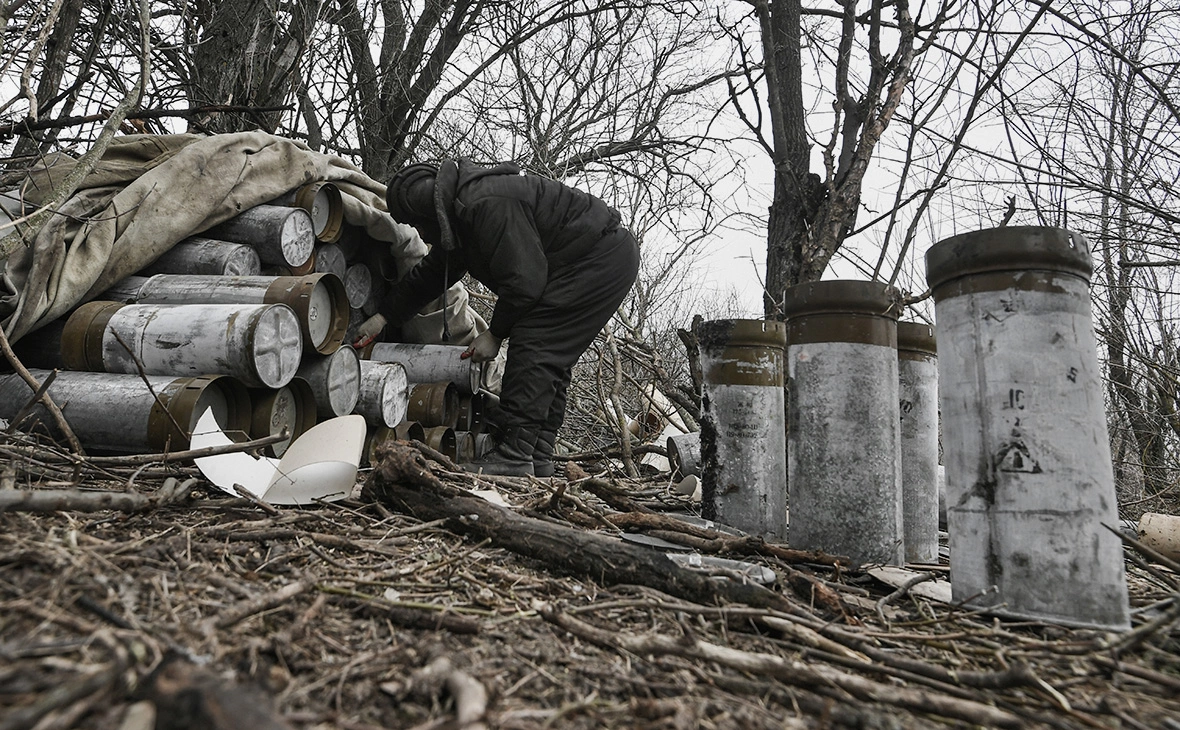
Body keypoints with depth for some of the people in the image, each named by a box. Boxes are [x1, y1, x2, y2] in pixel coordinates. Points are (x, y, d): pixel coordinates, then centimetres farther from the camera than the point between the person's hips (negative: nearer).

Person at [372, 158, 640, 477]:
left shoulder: (487, 205, -24)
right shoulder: (461, 213, 11)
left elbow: (523, 280, -25)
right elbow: (428, 275, 21)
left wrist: (495, 333, -11)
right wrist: (384, 317, 23)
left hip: (603, 260, -11)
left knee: (533, 345, -17)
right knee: (551, 358, 8)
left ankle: (513, 456, -17)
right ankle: (538, 458, 10)